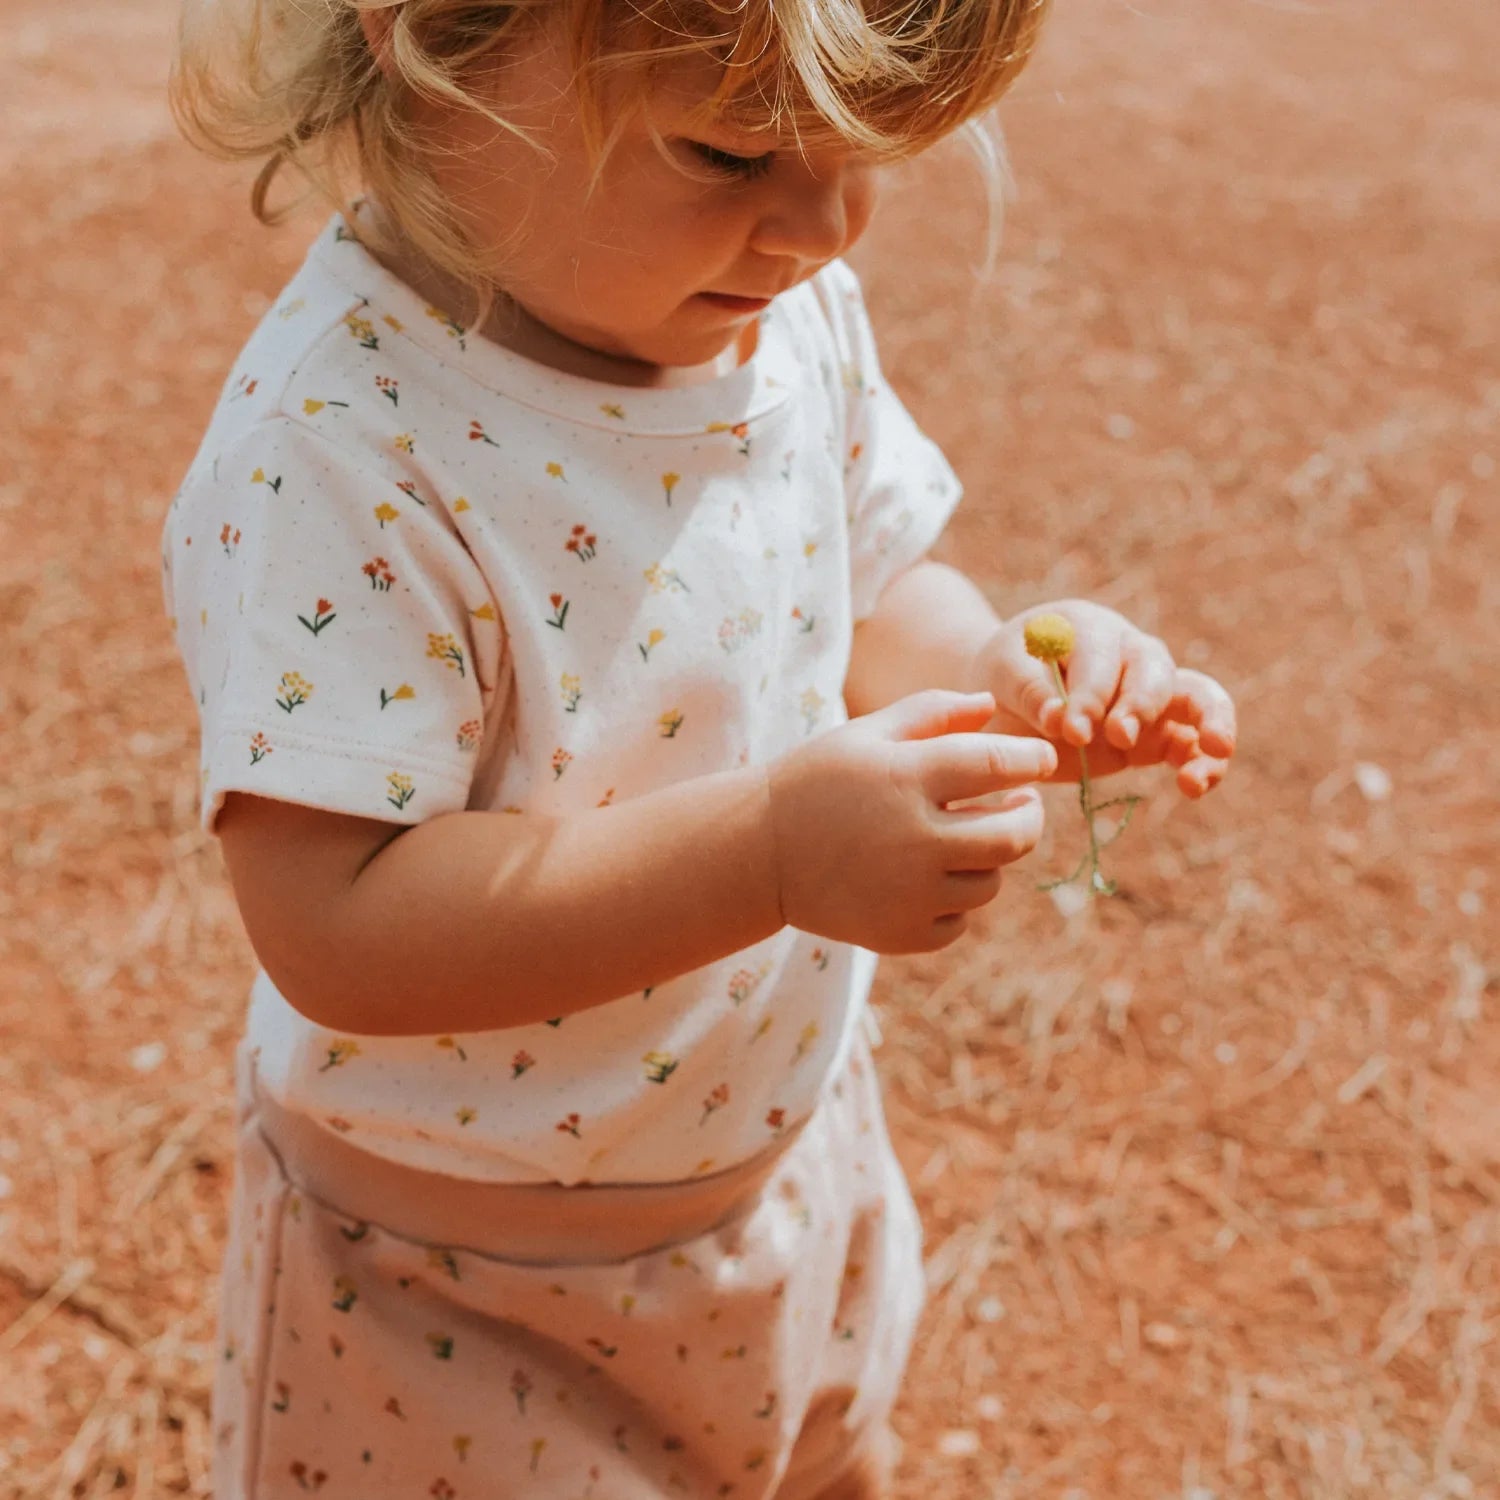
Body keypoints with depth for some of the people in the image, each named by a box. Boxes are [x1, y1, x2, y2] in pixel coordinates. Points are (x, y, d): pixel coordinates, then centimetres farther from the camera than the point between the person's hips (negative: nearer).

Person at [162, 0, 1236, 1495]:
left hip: (790, 1155, 7)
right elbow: (339, 928, -34)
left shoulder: (791, 310, -9)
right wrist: (771, 849, -41)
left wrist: (1007, 675, -16)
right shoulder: (340, 451, -31)